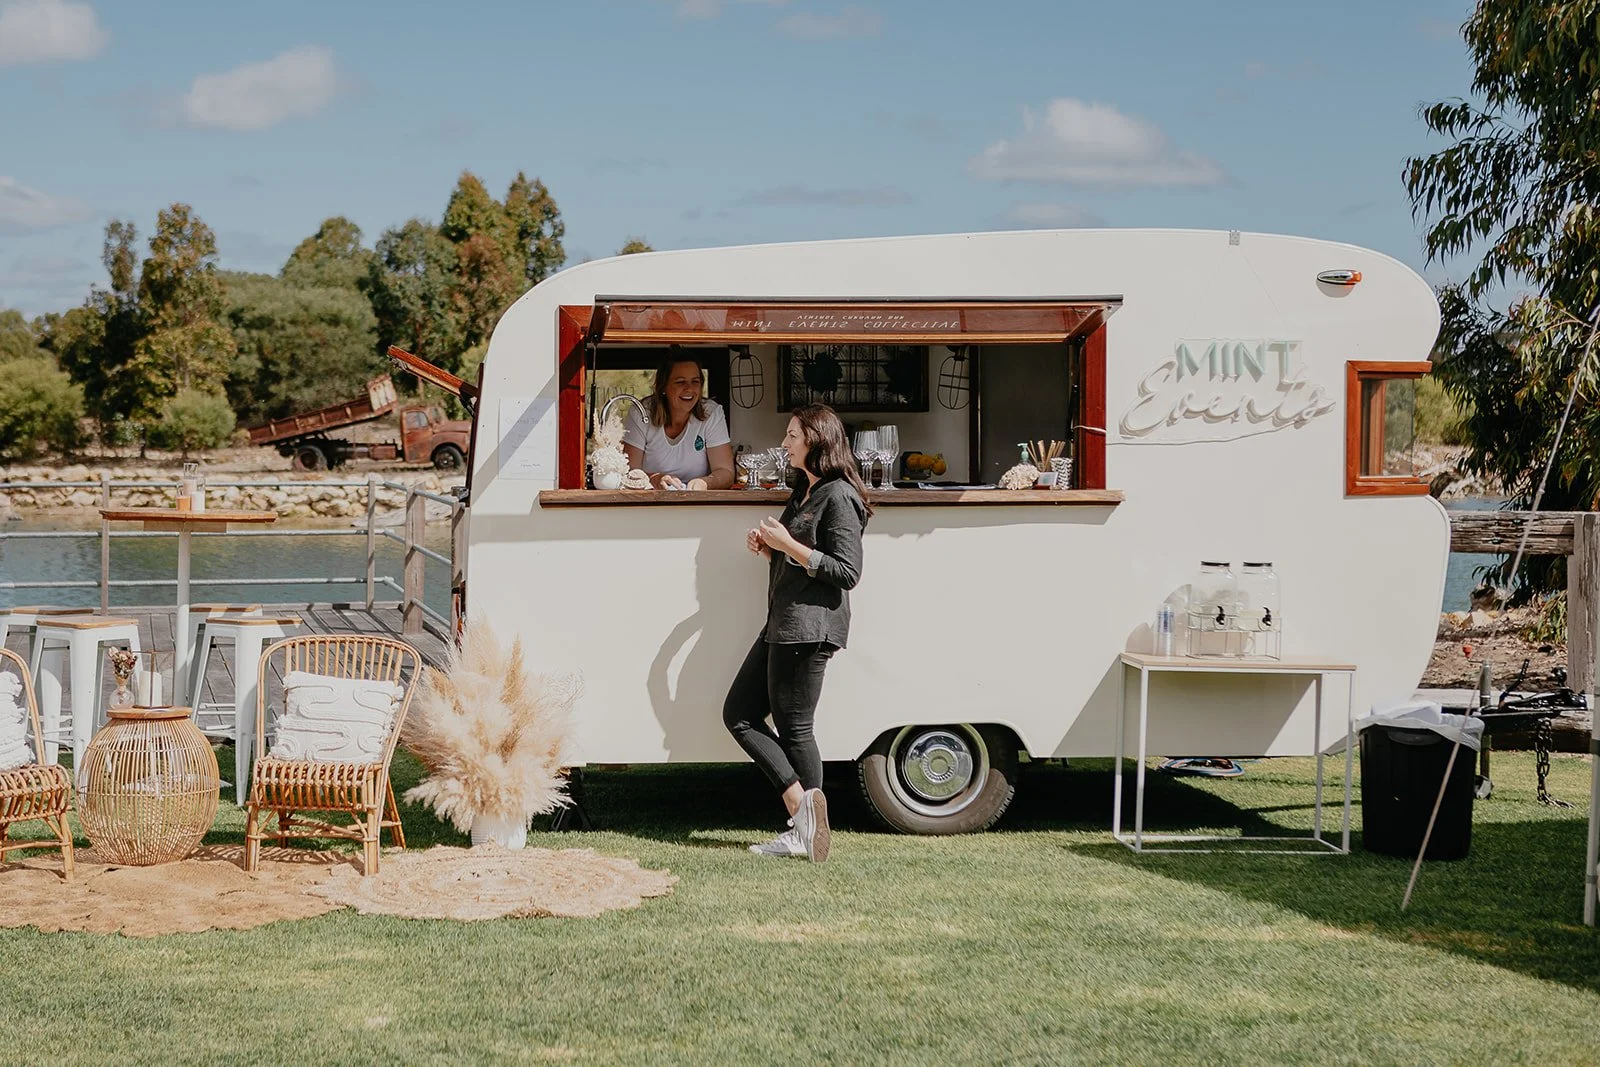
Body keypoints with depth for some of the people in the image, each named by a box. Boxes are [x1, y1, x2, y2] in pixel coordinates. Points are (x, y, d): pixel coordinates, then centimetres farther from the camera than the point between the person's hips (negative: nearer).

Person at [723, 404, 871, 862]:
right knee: (739, 715, 7)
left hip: (810, 627, -11)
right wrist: (767, 548, 7)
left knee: (794, 729, -6)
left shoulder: (838, 497, -12)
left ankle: (804, 828, 2)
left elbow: (847, 573, -17)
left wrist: (789, 545, -18)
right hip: (781, 625, 11)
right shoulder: (803, 493, 19)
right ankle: (801, 808, 4)